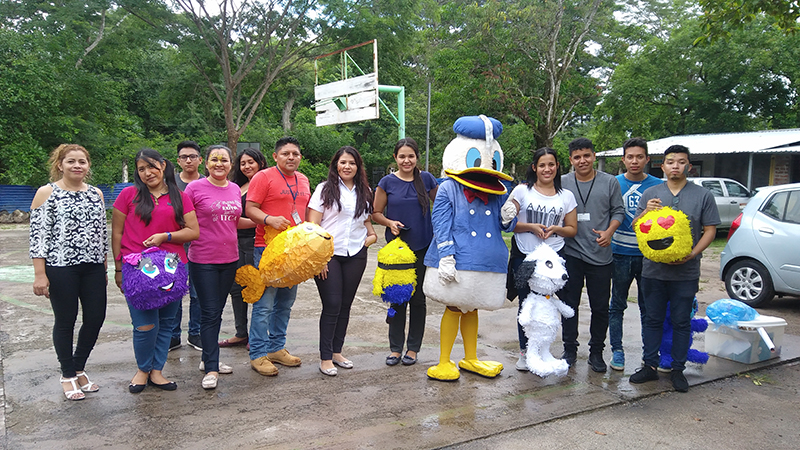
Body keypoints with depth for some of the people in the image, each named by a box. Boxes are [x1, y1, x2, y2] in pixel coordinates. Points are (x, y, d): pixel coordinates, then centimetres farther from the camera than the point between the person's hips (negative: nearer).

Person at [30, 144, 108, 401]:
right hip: (60, 268, -5)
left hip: (93, 268, 5)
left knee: (96, 318, 6)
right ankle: (67, 376, 23)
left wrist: (104, 268, 15)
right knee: (65, 321, 5)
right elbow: (38, 235, -7)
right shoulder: (47, 193, -3)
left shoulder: (96, 194, 10)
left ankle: (79, 368, 28)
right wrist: (40, 274, -11)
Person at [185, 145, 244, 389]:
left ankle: (208, 358, 29)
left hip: (229, 259, 5)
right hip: (203, 260, -5)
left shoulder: (235, 190, 8)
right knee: (210, 313, -3)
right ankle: (211, 369, 4)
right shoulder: (195, 188, -7)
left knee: (217, 311, 15)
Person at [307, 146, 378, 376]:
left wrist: (371, 236, 5)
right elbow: (312, 225, -5)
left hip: (356, 255, 4)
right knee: (332, 305, -6)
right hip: (328, 254, -4)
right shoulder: (325, 189, 0)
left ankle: (337, 351, 22)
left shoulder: (365, 192, 14)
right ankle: (325, 358, 5)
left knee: (345, 305, 9)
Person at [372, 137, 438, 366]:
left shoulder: (426, 179, 1)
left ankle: (413, 348, 20)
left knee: (417, 297, 7)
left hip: (422, 247, 0)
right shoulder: (387, 182, -1)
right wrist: (390, 223, -14)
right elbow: (376, 212, 6)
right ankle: (395, 347, 19)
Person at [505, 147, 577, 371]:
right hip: (524, 256, -1)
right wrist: (531, 227, -13)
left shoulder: (566, 196, 10)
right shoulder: (521, 191, 3)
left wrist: (555, 229, -7)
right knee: (526, 304, 6)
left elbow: (572, 229, 12)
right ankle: (525, 352, 21)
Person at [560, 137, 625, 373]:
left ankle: (596, 352, 21)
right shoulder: (562, 183, 3)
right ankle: (570, 349, 22)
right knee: (570, 303, 8)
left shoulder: (609, 182, 2)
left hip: (600, 255, 0)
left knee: (600, 307, 6)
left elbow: (618, 211, 4)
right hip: (571, 254, 0)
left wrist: (609, 232, -11)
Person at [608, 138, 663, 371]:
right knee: (617, 305, 7)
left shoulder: (658, 186, 2)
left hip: (648, 254, 0)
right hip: (620, 254, 0)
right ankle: (617, 350, 18)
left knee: (648, 306, 8)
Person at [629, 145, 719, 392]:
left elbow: (710, 230, 2)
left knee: (681, 322, 6)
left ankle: (678, 369, 18)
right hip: (653, 270, 1)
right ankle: (650, 365, 19)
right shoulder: (650, 194, 7)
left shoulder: (703, 195, 3)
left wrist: (691, 254, -14)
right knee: (653, 320, 9)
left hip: (686, 272, -1)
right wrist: (646, 212, -14)